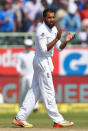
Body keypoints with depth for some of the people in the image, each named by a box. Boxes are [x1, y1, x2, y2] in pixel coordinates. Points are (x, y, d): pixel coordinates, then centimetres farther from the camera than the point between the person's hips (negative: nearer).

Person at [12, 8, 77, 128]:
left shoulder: (53, 29, 11)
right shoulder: (42, 31, -17)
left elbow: (59, 48, 13)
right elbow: (44, 50, -23)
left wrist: (66, 41, -7)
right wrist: (57, 38, -25)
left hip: (46, 62, 10)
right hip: (42, 61, -10)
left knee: (35, 90, 9)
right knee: (48, 91, -4)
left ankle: (20, 118, 11)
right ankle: (57, 120, -1)